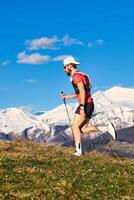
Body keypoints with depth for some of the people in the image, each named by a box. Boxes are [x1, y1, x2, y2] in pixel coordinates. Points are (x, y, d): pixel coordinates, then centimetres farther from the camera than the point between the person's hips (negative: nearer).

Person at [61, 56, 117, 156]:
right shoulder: (80, 75, 22)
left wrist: (82, 107, -28)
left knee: (75, 127, -3)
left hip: (85, 105, -9)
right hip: (89, 105, 9)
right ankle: (107, 128, 0)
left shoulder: (76, 76, -11)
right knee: (83, 129, 8)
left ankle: (79, 151, -5)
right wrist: (66, 96, 26)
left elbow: (82, 92, -23)